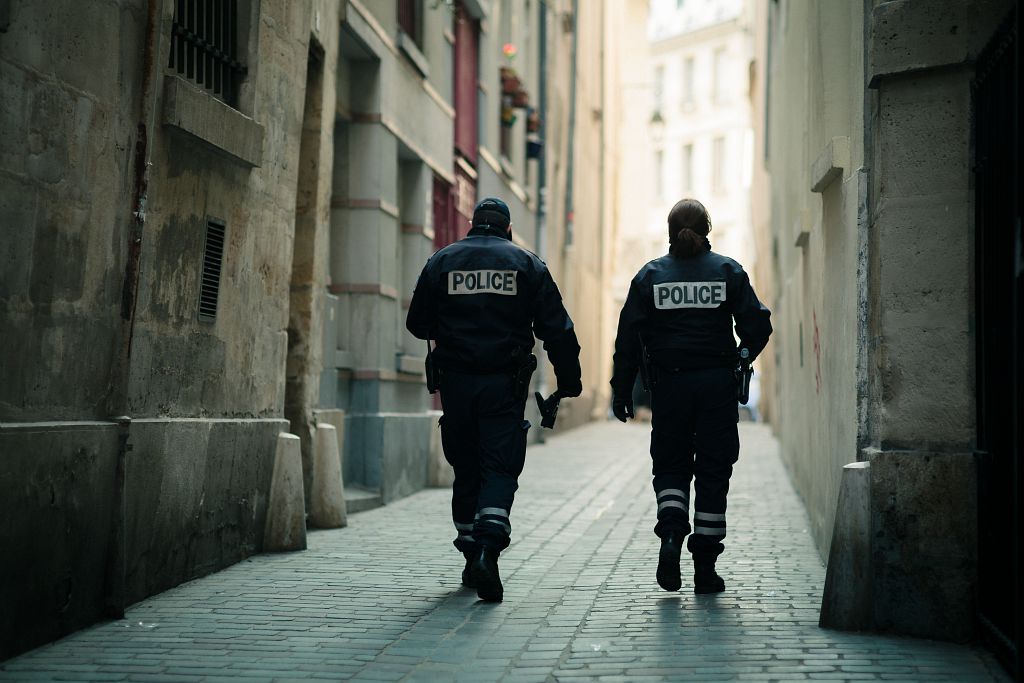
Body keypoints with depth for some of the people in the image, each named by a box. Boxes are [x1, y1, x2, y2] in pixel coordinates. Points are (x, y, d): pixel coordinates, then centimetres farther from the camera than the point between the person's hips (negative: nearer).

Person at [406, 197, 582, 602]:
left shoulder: (442, 262, 7)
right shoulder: (527, 265, 5)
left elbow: (417, 323, 10)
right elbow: (557, 329, 1)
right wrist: (569, 381, 5)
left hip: (456, 382, 2)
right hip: (505, 385, -1)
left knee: (467, 471, 13)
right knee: (500, 471, -2)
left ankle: (472, 555, 18)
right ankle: (488, 549, -22)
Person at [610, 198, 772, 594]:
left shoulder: (650, 275, 2)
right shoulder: (728, 271, 2)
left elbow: (629, 338, -1)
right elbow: (757, 325, -3)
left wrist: (621, 391, 4)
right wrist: (740, 360, 16)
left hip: (669, 384, 0)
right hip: (717, 384, 0)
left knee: (670, 466, 13)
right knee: (713, 472, 6)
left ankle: (671, 535, -14)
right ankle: (705, 568, 7)